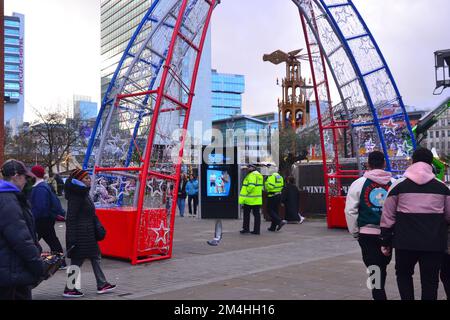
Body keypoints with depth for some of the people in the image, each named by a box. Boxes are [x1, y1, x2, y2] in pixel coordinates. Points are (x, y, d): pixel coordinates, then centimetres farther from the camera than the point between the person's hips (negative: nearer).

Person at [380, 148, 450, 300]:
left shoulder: (399, 186, 0)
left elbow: (388, 216, 0)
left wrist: (386, 242, 8)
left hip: (406, 242, -1)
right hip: (435, 243, 1)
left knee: (403, 274, 21)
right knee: (430, 280, 11)